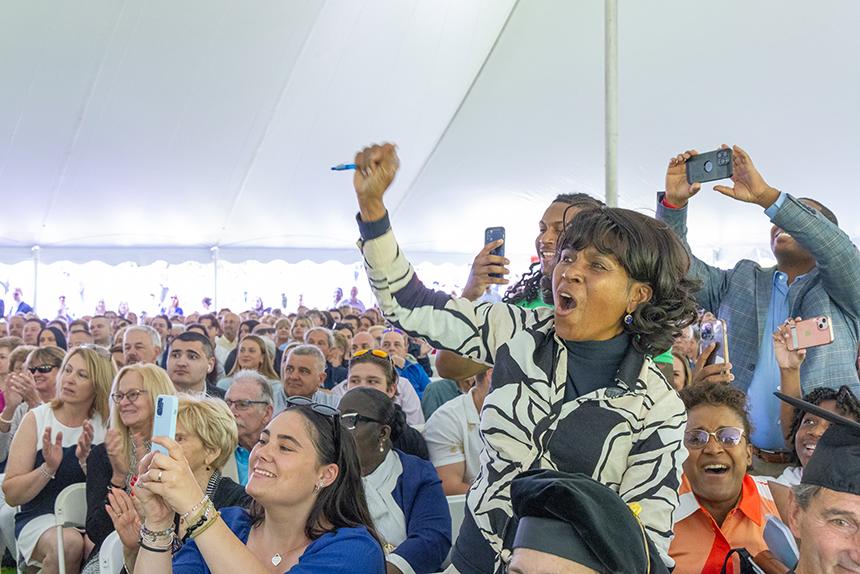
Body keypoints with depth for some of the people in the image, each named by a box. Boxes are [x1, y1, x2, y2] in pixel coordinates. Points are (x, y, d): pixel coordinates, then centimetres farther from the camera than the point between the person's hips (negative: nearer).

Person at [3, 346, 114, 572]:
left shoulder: (106, 425, 2)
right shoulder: (36, 419, -2)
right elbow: (11, 495, -5)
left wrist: (87, 460, -21)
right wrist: (48, 468, -22)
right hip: (40, 518, 0)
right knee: (69, 543, -33)